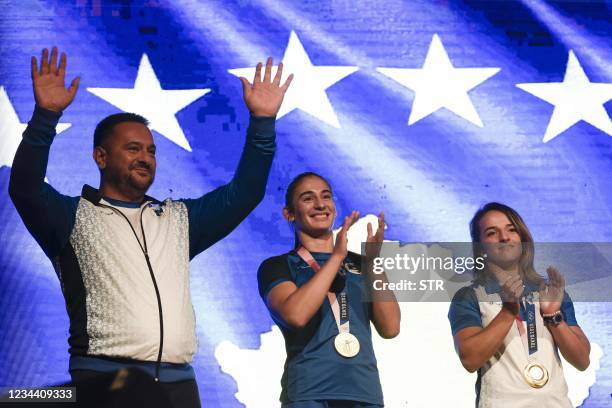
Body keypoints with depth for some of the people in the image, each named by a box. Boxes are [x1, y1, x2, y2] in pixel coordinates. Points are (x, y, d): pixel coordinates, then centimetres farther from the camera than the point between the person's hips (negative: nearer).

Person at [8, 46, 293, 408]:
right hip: (103, 377, -4)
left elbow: (243, 194, 19)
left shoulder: (179, 218, 23)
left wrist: (262, 121, 9)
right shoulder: (74, 217, 9)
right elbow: (26, 189, -8)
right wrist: (46, 116, -19)